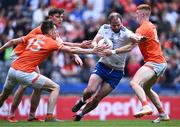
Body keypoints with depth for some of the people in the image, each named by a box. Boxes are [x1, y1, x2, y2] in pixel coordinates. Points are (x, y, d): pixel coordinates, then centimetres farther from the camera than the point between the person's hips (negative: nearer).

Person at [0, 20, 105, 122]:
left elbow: (12, 42, 16)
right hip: (26, 74, -6)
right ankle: (49, 117, -5)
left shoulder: (32, 37, 14)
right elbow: (71, 50, -2)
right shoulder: (52, 43, 0)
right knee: (55, 88, 4)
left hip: (13, 70, 6)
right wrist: (92, 51, 2)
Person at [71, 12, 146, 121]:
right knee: (90, 90, -19)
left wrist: (139, 38, -57)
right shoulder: (104, 28, 1)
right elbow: (94, 42, 1)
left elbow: (133, 37, -32)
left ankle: (80, 114, 20)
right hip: (102, 66, 2)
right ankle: (82, 101, 16)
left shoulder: (125, 32, -11)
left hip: (116, 72, -2)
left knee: (97, 99, -3)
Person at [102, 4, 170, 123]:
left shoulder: (143, 28, -13)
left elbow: (130, 47, -19)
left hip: (154, 62, -10)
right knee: (146, 88, 24)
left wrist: (113, 52, -17)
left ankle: (146, 107, -42)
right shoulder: (151, 26, 16)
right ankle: (163, 114, 25)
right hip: (161, 63, 10)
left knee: (134, 82, -24)